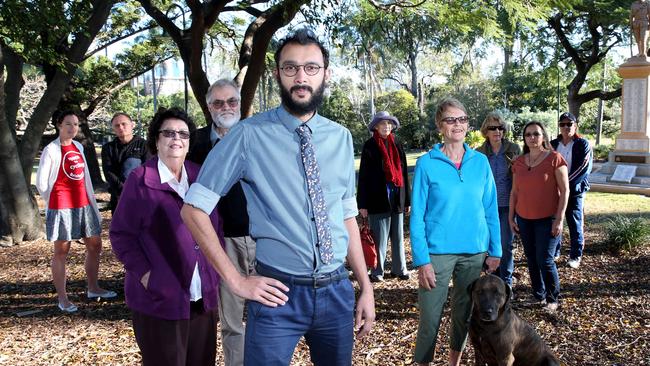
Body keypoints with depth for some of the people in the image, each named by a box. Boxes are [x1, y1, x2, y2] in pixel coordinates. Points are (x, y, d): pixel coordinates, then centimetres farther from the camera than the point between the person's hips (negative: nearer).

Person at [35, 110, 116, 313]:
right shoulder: (51, 150, -9)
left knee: (95, 245, 12)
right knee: (61, 251, 2)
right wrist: (54, 200, 5)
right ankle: (62, 298, 10)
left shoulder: (78, 147, 11)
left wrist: (91, 201, 12)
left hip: (83, 204, 7)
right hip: (61, 207, -7)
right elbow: (41, 183, -7)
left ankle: (93, 288, 28)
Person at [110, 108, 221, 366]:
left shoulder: (200, 177, 8)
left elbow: (215, 226, 15)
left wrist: (215, 271, 6)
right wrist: (144, 274, -15)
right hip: (159, 299, -5)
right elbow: (121, 234, -6)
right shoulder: (140, 180, -6)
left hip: (203, 298, 5)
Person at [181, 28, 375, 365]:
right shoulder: (249, 135, -10)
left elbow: (347, 217, 11)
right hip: (278, 294, -4)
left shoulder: (341, 138, 4)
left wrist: (366, 287, 9)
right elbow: (193, 210, -6)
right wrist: (235, 280, -8)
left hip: (337, 291, 4)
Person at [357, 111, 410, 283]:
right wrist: (363, 203, -8)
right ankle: (377, 271, 12)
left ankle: (399, 269, 23)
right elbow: (363, 175, -5)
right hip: (378, 199, -4)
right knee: (379, 238, 1)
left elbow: (404, 172, 12)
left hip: (397, 198, 4)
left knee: (398, 236, 11)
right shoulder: (370, 146, -4)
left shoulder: (396, 145, 9)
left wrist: (407, 199, 11)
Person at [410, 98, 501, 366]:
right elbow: (417, 216, -7)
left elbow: (490, 210, 7)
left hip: (474, 252, 4)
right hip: (438, 252, -3)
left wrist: (495, 251, 3)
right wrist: (422, 260, -13)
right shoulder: (427, 164, -6)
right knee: (430, 319, 0)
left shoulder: (480, 162, 3)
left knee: (464, 314, 16)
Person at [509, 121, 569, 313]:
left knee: (545, 260, -4)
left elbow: (564, 190, -8)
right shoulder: (519, 162, 7)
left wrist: (559, 219, -12)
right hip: (524, 219, 5)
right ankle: (538, 295, 24)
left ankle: (553, 298, 14)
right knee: (531, 259, 10)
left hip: (547, 219, -5)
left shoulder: (554, 158, -7)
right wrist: (511, 217, 10)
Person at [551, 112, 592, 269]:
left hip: (574, 191, -3)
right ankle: (554, 251, 23)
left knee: (575, 224, 2)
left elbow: (584, 168, -11)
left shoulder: (583, 144, -2)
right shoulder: (553, 144, 9)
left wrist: (566, 182, -18)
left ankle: (576, 256, 12)